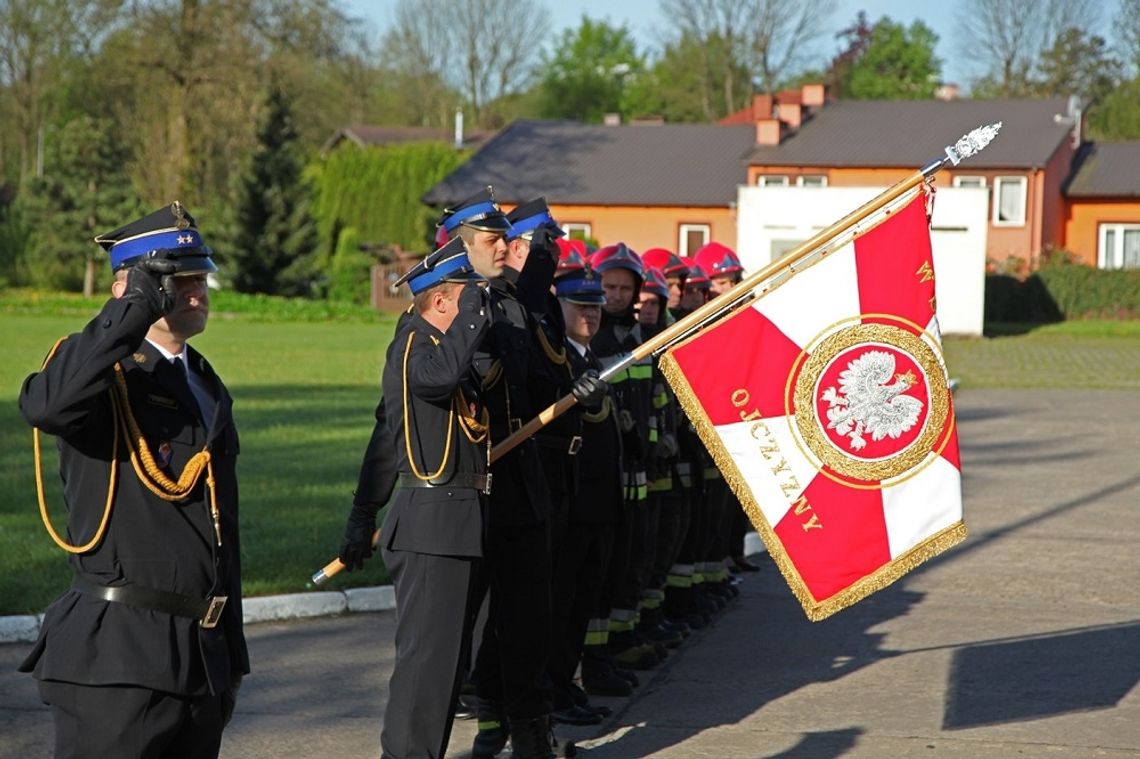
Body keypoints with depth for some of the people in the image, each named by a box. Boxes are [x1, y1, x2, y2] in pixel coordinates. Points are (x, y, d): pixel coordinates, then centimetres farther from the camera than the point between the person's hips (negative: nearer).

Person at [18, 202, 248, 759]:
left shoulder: (207, 385, 18)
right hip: (119, 660, -8)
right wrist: (136, 307, -26)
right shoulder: (109, 374, -6)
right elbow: (44, 406, -33)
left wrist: (231, 653, 22)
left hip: (201, 655, 8)